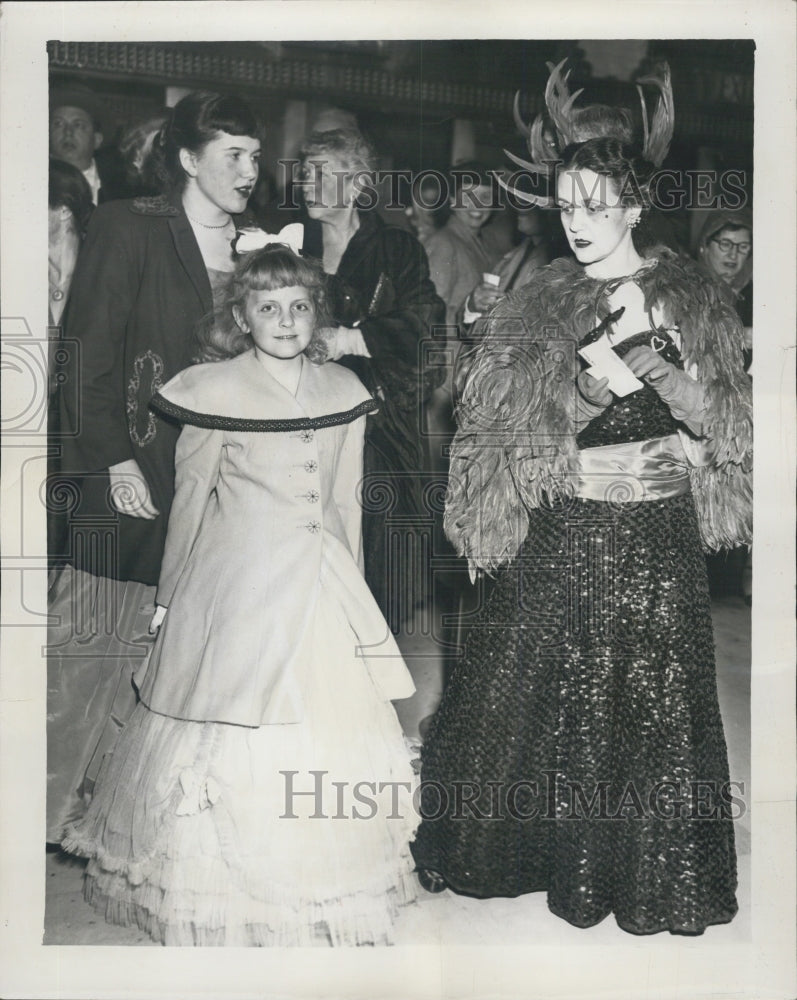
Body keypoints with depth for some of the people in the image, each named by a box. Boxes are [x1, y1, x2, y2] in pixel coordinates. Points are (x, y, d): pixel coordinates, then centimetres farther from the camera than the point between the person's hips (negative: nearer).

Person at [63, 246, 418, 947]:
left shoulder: (343, 390, 7)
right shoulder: (214, 389, -4)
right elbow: (190, 500, 2)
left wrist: (353, 593, 15)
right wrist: (170, 598, 7)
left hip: (324, 589, 4)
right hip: (237, 582, -4)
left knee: (334, 731, 8)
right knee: (233, 736, 0)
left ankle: (319, 896, 28)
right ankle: (223, 903, 20)